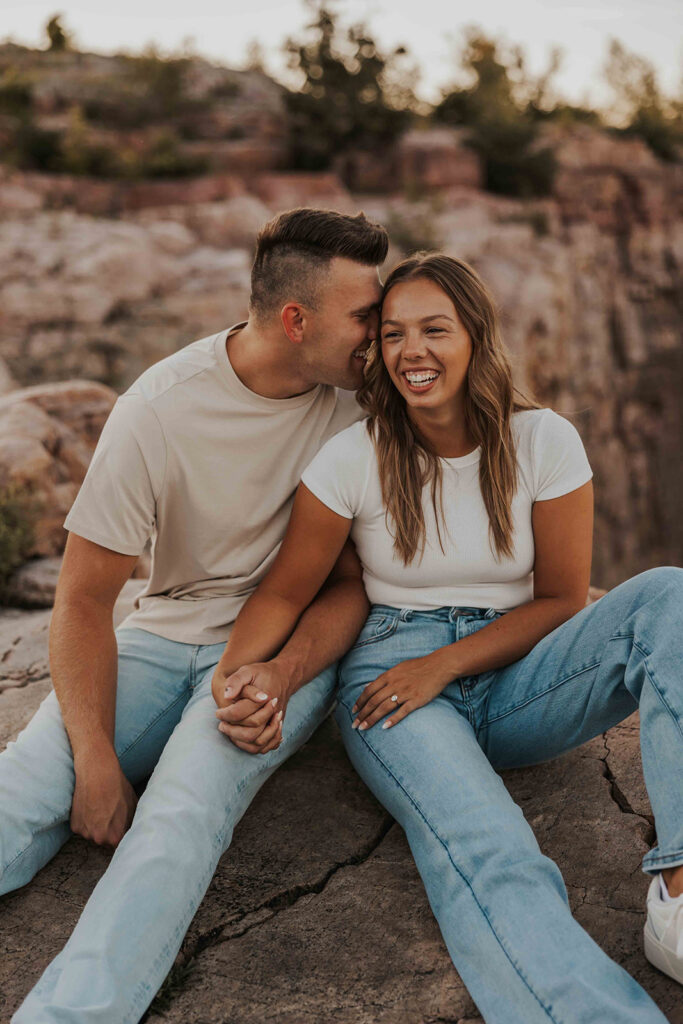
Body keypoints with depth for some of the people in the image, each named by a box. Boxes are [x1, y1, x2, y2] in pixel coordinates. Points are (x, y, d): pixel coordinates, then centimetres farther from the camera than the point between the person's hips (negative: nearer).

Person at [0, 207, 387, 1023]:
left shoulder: (358, 405, -6)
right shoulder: (159, 410, -13)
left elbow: (355, 580, 0)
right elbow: (84, 595, -9)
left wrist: (280, 677, -19)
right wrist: (97, 759, -19)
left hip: (293, 647, 0)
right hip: (167, 633, 1)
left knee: (188, 804, -31)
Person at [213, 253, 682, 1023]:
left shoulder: (544, 441, -1)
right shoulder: (354, 455, -4)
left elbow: (561, 599, 1)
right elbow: (285, 592, -3)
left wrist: (445, 665, -12)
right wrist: (238, 671, -25)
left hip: (511, 677, 2)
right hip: (393, 675, -2)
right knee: (490, 864, -35)